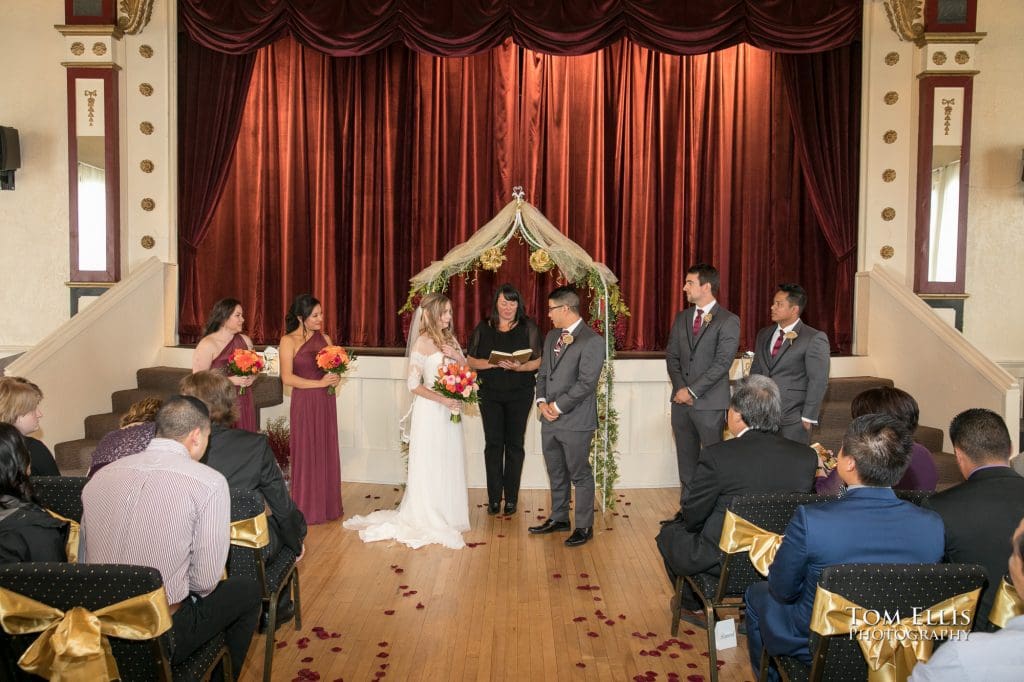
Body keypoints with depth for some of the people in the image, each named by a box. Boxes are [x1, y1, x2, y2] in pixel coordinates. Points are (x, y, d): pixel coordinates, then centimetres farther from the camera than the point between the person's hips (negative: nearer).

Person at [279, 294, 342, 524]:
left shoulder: (325, 338, 10)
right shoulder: (289, 341, -6)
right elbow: (287, 378, -13)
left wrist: (336, 377, -5)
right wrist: (320, 383, -17)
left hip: (326, 402, 5)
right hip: (304, 403, -5)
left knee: (327, 452, 9)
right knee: (306, 454, 2)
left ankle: (327, 505, 20)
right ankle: (306, 509, 13)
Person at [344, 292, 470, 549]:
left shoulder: (450, 339, 7)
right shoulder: (422, 343, -13)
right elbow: (414, 385, -14)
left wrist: (458, 356, -9)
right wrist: (443, 400, -20)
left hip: (451, 410, 7)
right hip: (430, 410, -7)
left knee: (449, 463, 14)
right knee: (430, 465, 3)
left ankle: (447, 515, 27)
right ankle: (427, 520, 16)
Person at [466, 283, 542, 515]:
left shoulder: (528, 328, 1)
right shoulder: (483, 328, 5)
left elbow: (537, 361, -3)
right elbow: (471, 360, 3)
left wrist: (519, 367, -21)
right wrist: (492, 363, -15)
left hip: (520, 394, -1)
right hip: (490, 394, 1)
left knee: (514, 444, 3)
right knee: (493, 443, 0)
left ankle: (511, 498, 13)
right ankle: (494, 498, 9)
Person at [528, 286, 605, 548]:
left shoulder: (592, 341, -14)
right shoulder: (552, 336, 12)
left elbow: (586, 382, -19)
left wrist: (558, 406, -15)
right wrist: (542, 401, -1)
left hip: (575, 421, -7)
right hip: (550, 419, 7)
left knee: (580, 475, 5)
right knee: (556, 474, 18)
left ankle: (584, 527, 17)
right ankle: (558, 518, 33)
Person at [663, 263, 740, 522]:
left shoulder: (728, 321, -6)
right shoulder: (681, 318, 12)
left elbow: (722, 363, -13)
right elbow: (672, 356, 11)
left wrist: (693, 390, -15)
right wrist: (680, 388, -5)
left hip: (709, 403, -6)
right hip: (682, 401, 6)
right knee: (686, 459, 12)